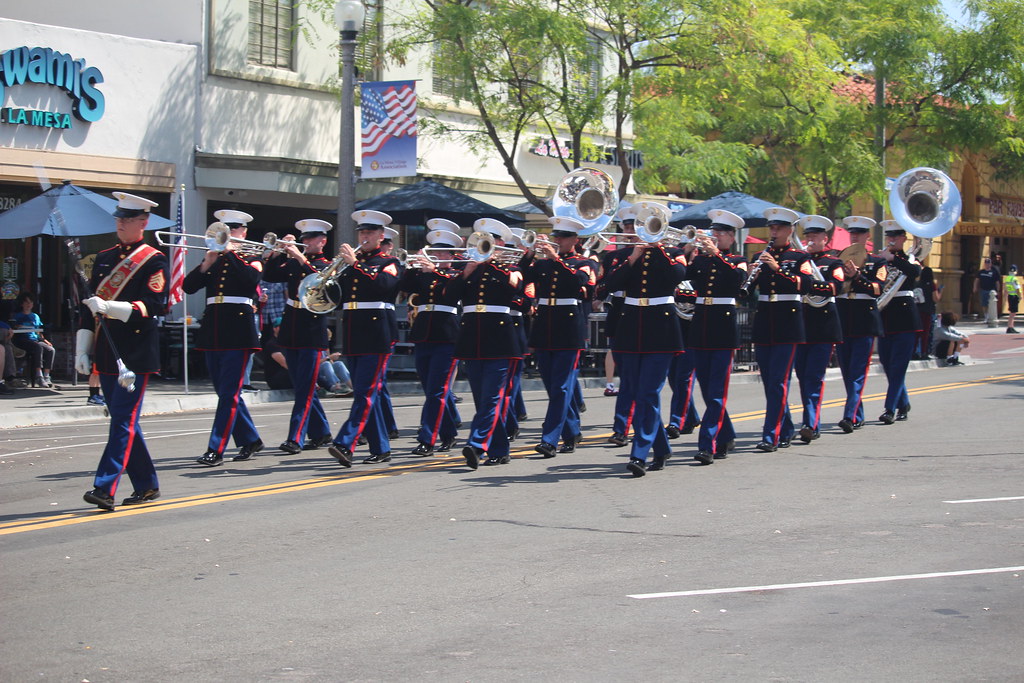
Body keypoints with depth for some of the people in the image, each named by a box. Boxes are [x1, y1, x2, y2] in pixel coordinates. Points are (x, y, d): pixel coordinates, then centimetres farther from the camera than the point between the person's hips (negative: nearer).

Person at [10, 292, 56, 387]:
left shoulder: (35, 316, 27)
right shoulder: (17, 316, 14)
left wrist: (44, 340, 10)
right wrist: (17, 327, -16)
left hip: (35, 339, 5)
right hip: (23, 341, -5)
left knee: (51, 350, -23)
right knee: (38, 347, -36)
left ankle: (46, 377, -25)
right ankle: (38, 376, -42)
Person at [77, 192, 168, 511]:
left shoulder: (154, 261, -4)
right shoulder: (104, 258, 15)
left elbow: (153, 306, -14)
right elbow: (89, 306, 15)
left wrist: (110, 307, -25)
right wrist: (83, 350, 10)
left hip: (136, 354, -7)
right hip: (106, 353, 7)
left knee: (123, 420, -10)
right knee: (124, 421, 10)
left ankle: (105, 488, -14)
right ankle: (146, 485, 20)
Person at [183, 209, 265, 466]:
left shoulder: (251, 260, 4)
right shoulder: (213, 259, 16)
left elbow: (251, 279, -20)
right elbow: (188, 286, 4)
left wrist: (230, 252, -15)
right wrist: (207, 263, -8)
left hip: (238, 330, -6)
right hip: (213, 330, 6)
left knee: (229, 392, -9)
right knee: (226, 392, 10)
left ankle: (216, 450, -12)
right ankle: (250, 440, 23)